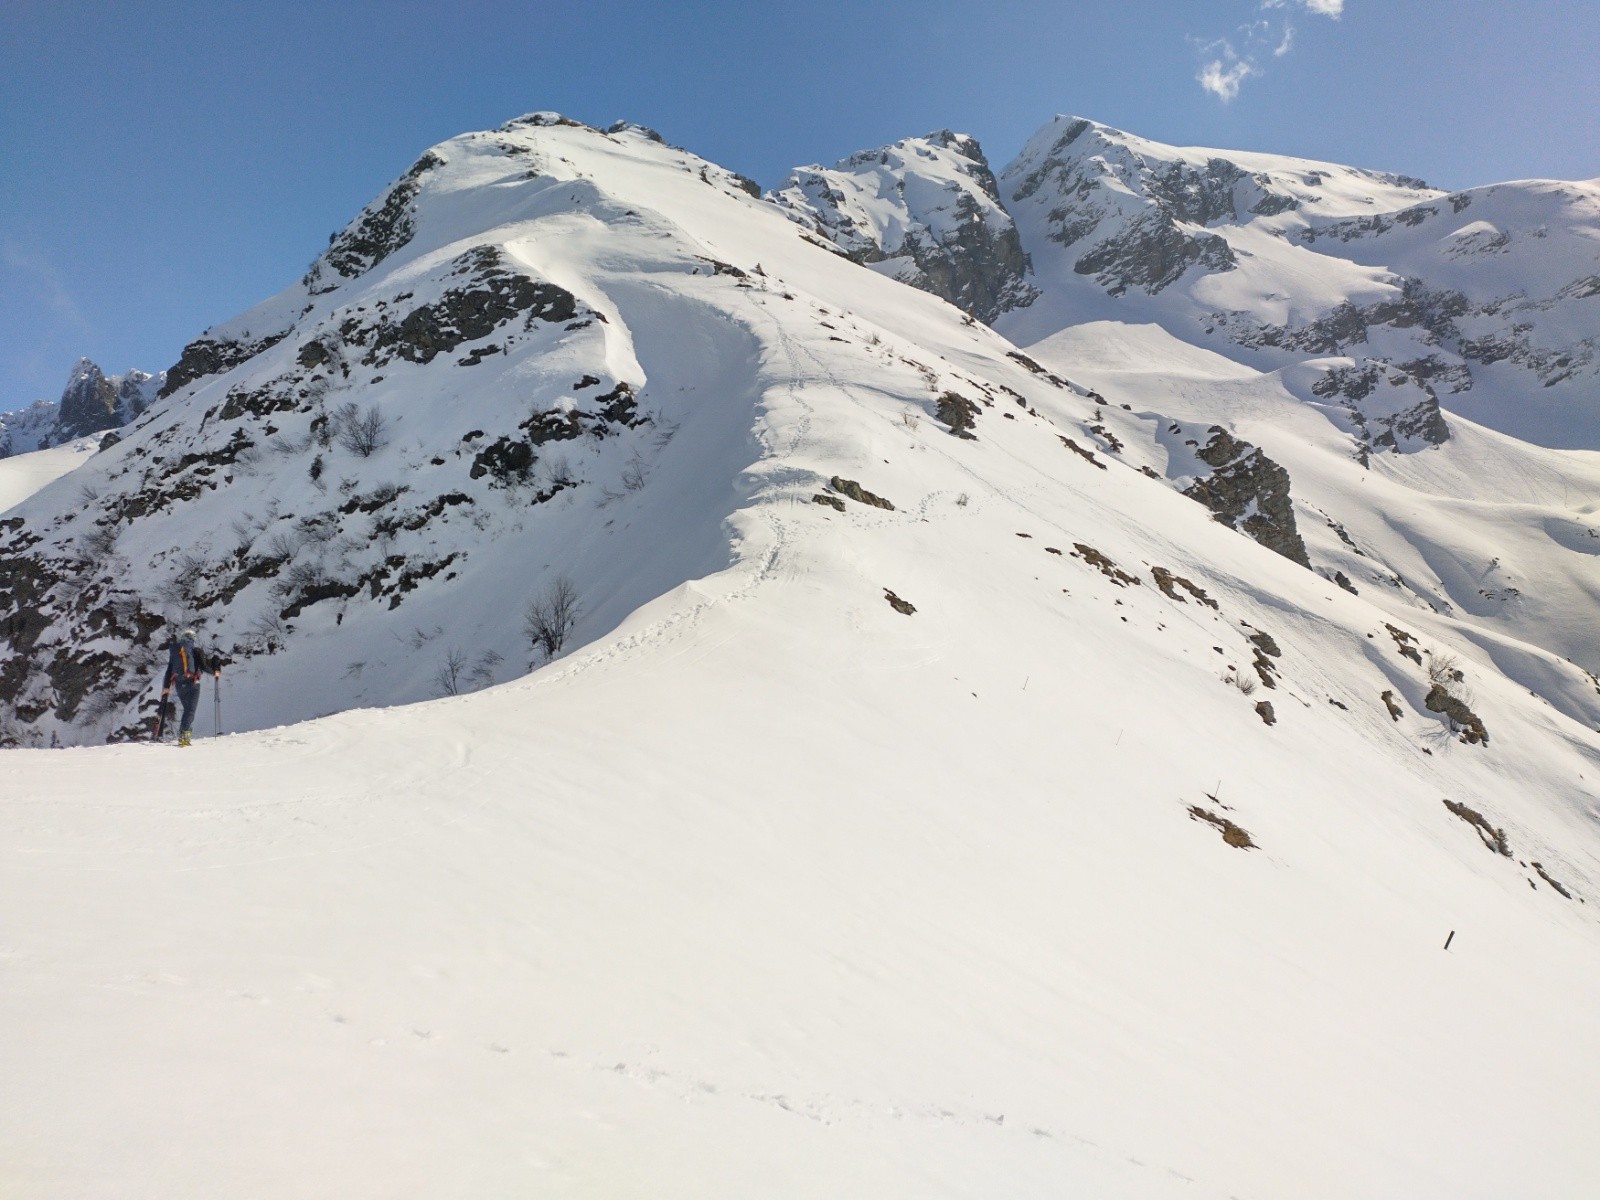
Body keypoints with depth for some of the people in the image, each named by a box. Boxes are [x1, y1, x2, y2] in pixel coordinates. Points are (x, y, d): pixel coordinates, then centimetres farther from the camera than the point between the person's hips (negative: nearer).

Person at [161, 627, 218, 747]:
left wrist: (166, 687, 18)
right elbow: (204, 665, -9)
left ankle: (184, 732, 9)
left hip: (179, 684, 5)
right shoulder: (196, 650, -2)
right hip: (192, 683, -5)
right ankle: (183, 733, -23)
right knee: (190, 710, -6)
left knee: (187, 709, 17)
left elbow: (169, 670, 12)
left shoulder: (174, 652, 12)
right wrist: (214, 672, 10)